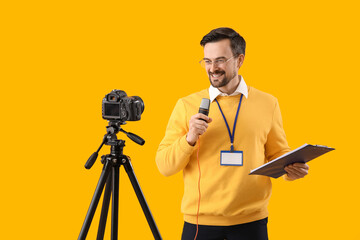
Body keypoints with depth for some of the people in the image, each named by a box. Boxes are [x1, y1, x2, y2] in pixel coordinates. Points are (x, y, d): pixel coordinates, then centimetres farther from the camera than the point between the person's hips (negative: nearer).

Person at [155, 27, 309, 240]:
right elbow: (164, 166, 0)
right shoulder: (187, 106, 3)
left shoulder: (267, 104, 6)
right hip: (199, 220, -1)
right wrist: (189, 139, -16)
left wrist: (291, 169, -8)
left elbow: (278, 154, 12)